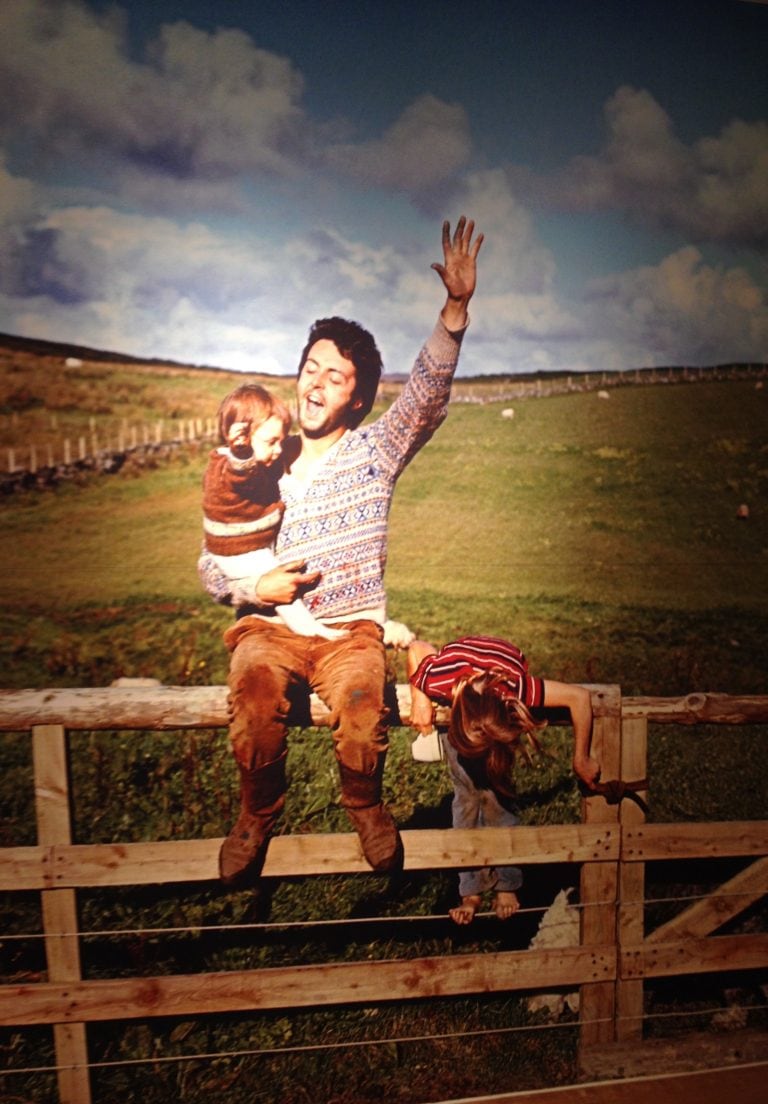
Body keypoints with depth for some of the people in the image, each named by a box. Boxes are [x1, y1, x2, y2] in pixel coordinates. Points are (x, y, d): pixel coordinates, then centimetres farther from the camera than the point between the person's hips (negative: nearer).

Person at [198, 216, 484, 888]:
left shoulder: (376, 451, 6)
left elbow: (429, 391, -10)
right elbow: (211, 562, 14)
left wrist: (456, 308, -24)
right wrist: (252, 588, -8)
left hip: (351, 627, -1)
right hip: (267, 626, 1)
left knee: (362, 698, -32)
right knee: (256, 692, -32)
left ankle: (366, 806, 0)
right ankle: (257, 814, -4)